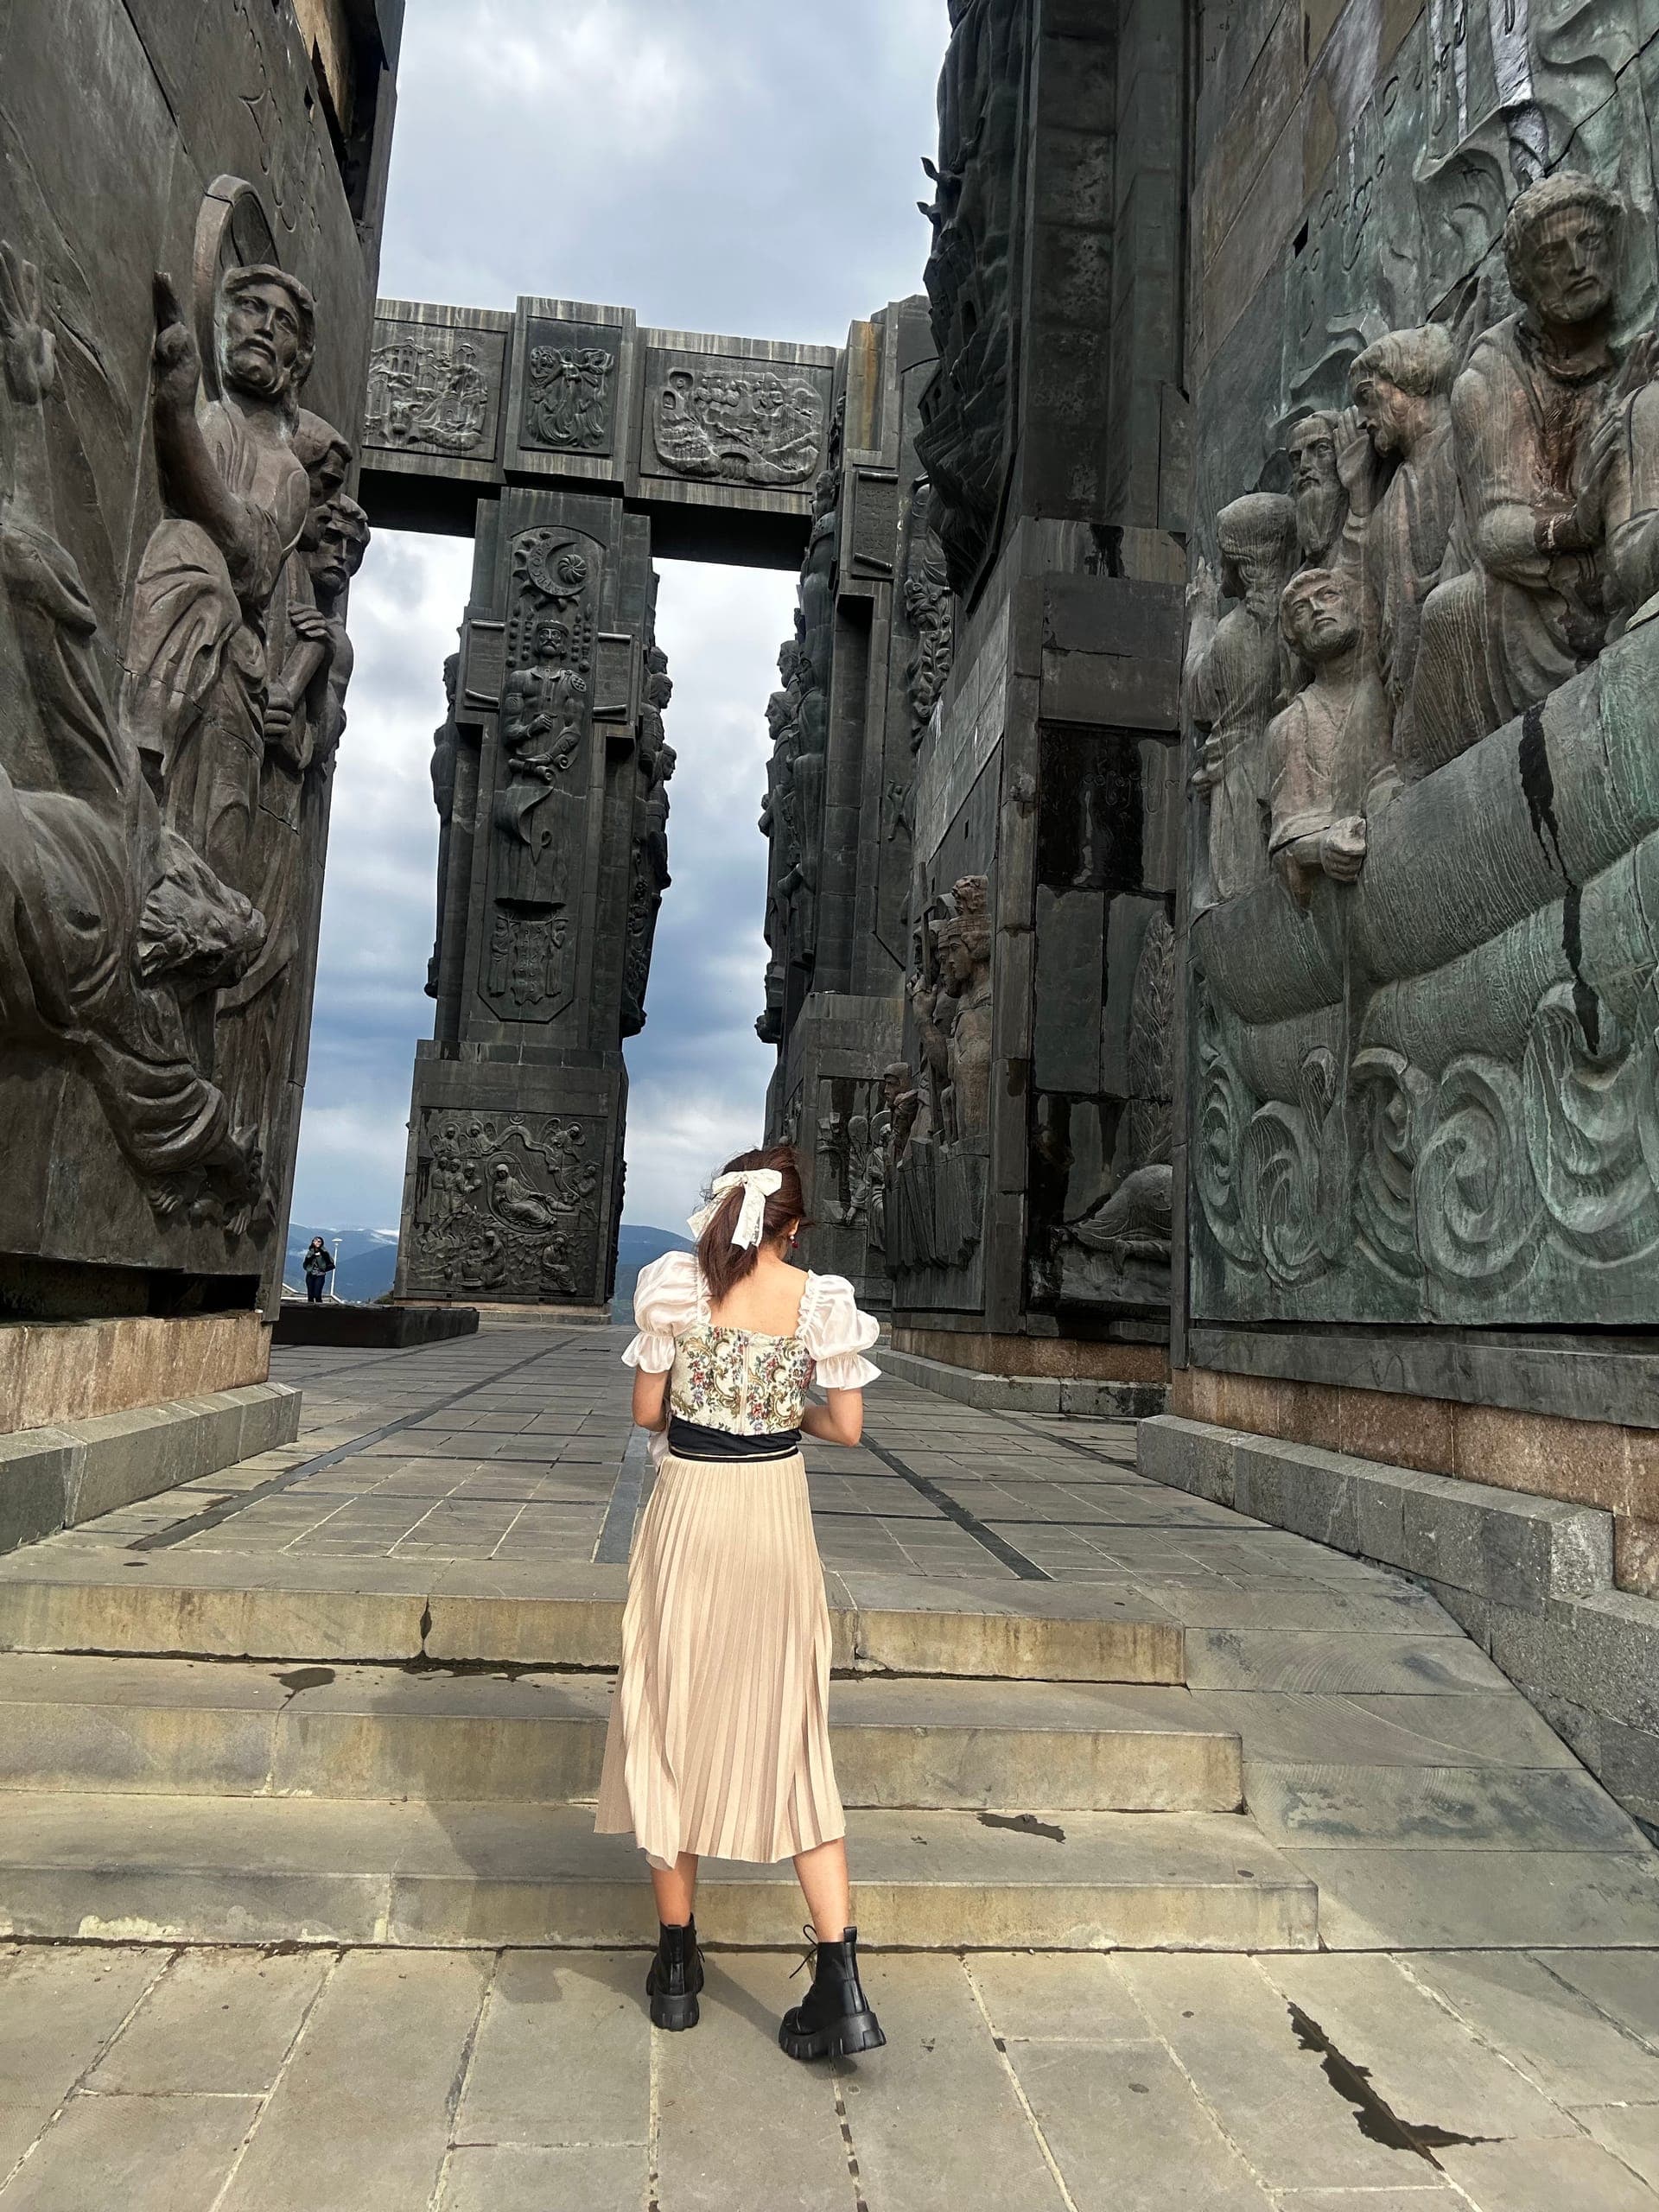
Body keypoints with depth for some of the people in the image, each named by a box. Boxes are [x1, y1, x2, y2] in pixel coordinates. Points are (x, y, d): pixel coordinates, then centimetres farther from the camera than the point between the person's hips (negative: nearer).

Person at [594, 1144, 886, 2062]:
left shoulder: (674, 1283, -6)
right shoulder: (821, 1298, -4)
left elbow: (646, 1410, -1)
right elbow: (846, 1427, -1)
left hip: (688, 1511, -1)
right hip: (778, 1514, 1)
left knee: (675, 1724, 13)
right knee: (788, 1737, 10)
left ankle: (676, 1966, 25)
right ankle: (841, 1987, 7)